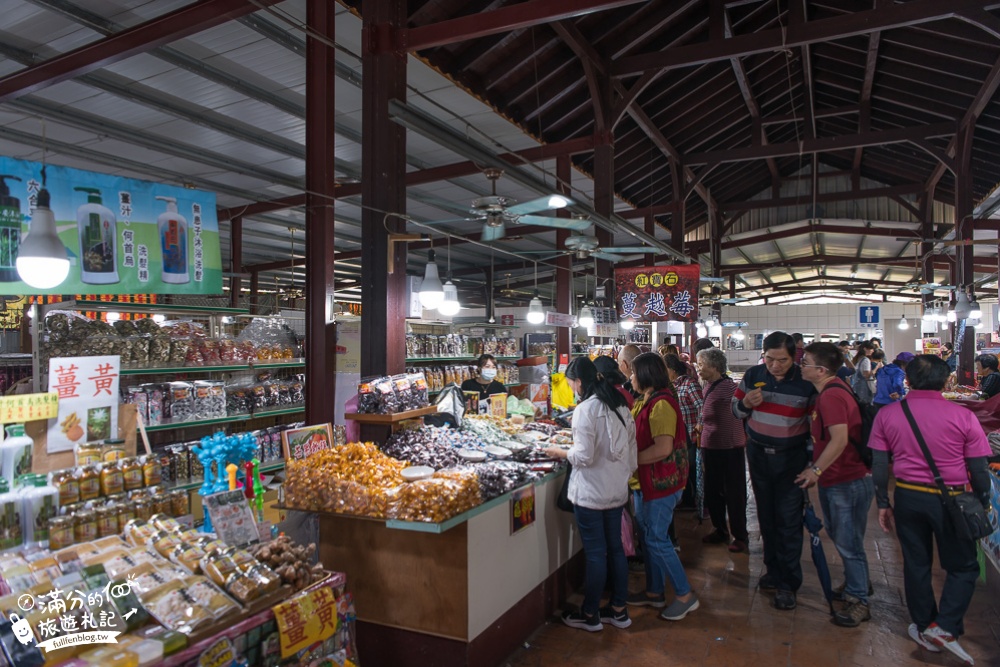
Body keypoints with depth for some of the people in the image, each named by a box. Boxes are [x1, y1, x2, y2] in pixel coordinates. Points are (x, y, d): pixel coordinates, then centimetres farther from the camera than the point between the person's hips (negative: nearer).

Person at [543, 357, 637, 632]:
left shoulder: (586, 409, -19)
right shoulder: (620, 405, 5)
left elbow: (584, 456, -21)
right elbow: (630, 447, 10)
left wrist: (560, 452, -4)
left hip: (591, 493, -8)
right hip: (617, 490, 8)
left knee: (594, 553, 4)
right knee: (615, 548, 17)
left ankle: (590, 615, 20)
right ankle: (619, 610, 29)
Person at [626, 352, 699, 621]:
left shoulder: (661, 404, -22)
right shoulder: (648, 401, 10)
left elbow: (663, 448, -28)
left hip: (663, 480, -10)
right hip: (652, 479, 10)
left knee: (656, 539, -1)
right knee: (651, 535, 16)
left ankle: (685, 595, 13)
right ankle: (654, 592, 28)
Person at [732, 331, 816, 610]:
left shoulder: (805, 382, -10)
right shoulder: (753, 375, -2)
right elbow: (736, 409, 7)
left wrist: (811, 461, -8)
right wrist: (745, 403, -16)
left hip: (791, 458, -3)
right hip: (759, 455, 3)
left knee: (788, 520, -3)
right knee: (766, 516, 13)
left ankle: (788, 582, 9)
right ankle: (773, 569, 30)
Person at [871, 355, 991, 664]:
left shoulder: (887, 414, -5)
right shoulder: (963, 417, -11)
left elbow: (878, 465, -1)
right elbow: (979, 470, -5)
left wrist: (883, 504, 8)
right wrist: (983, 505, 9)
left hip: (907, 496, 3)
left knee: (916, 563, 16)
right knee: (963, 567, 15)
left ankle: (924, 627, 29)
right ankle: (945, 627, 6)